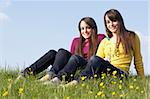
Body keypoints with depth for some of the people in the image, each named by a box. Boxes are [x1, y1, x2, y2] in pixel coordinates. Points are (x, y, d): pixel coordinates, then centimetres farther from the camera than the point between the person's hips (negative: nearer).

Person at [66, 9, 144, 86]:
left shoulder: (131, 37, 13)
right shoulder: (104, 42, 24)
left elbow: (138, 62, 16)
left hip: (120, 75, -4)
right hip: (105, 74, 4)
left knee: (95, 59, -33)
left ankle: (78, 82, -39)